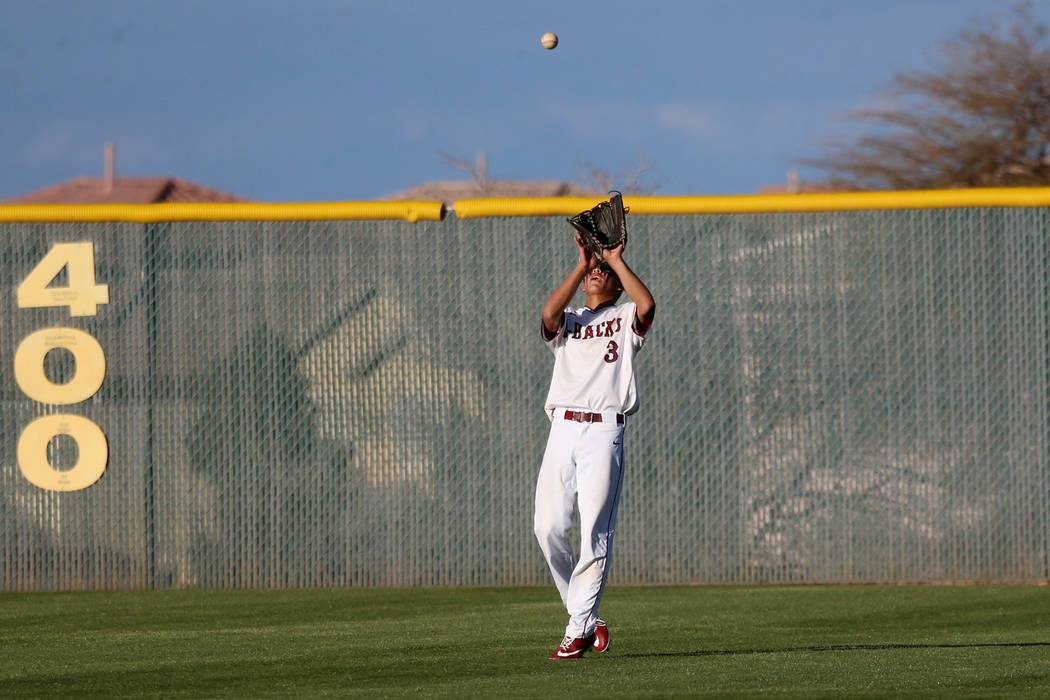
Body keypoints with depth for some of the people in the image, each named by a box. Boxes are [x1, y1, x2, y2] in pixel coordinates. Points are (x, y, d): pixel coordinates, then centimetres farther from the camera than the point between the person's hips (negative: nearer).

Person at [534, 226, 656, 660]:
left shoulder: (625, 318, 15)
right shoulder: (567, 322, 22)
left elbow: (647, 306, -10)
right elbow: (549, 312, -2)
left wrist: (616, 261, -1)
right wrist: (581, 265, 0)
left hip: (605, 432, -3)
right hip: (563, 428, 3)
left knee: (595, 532, -10)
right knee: (549, 527, -7)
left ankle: (578, 629, -9)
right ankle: (586, 619, 6)